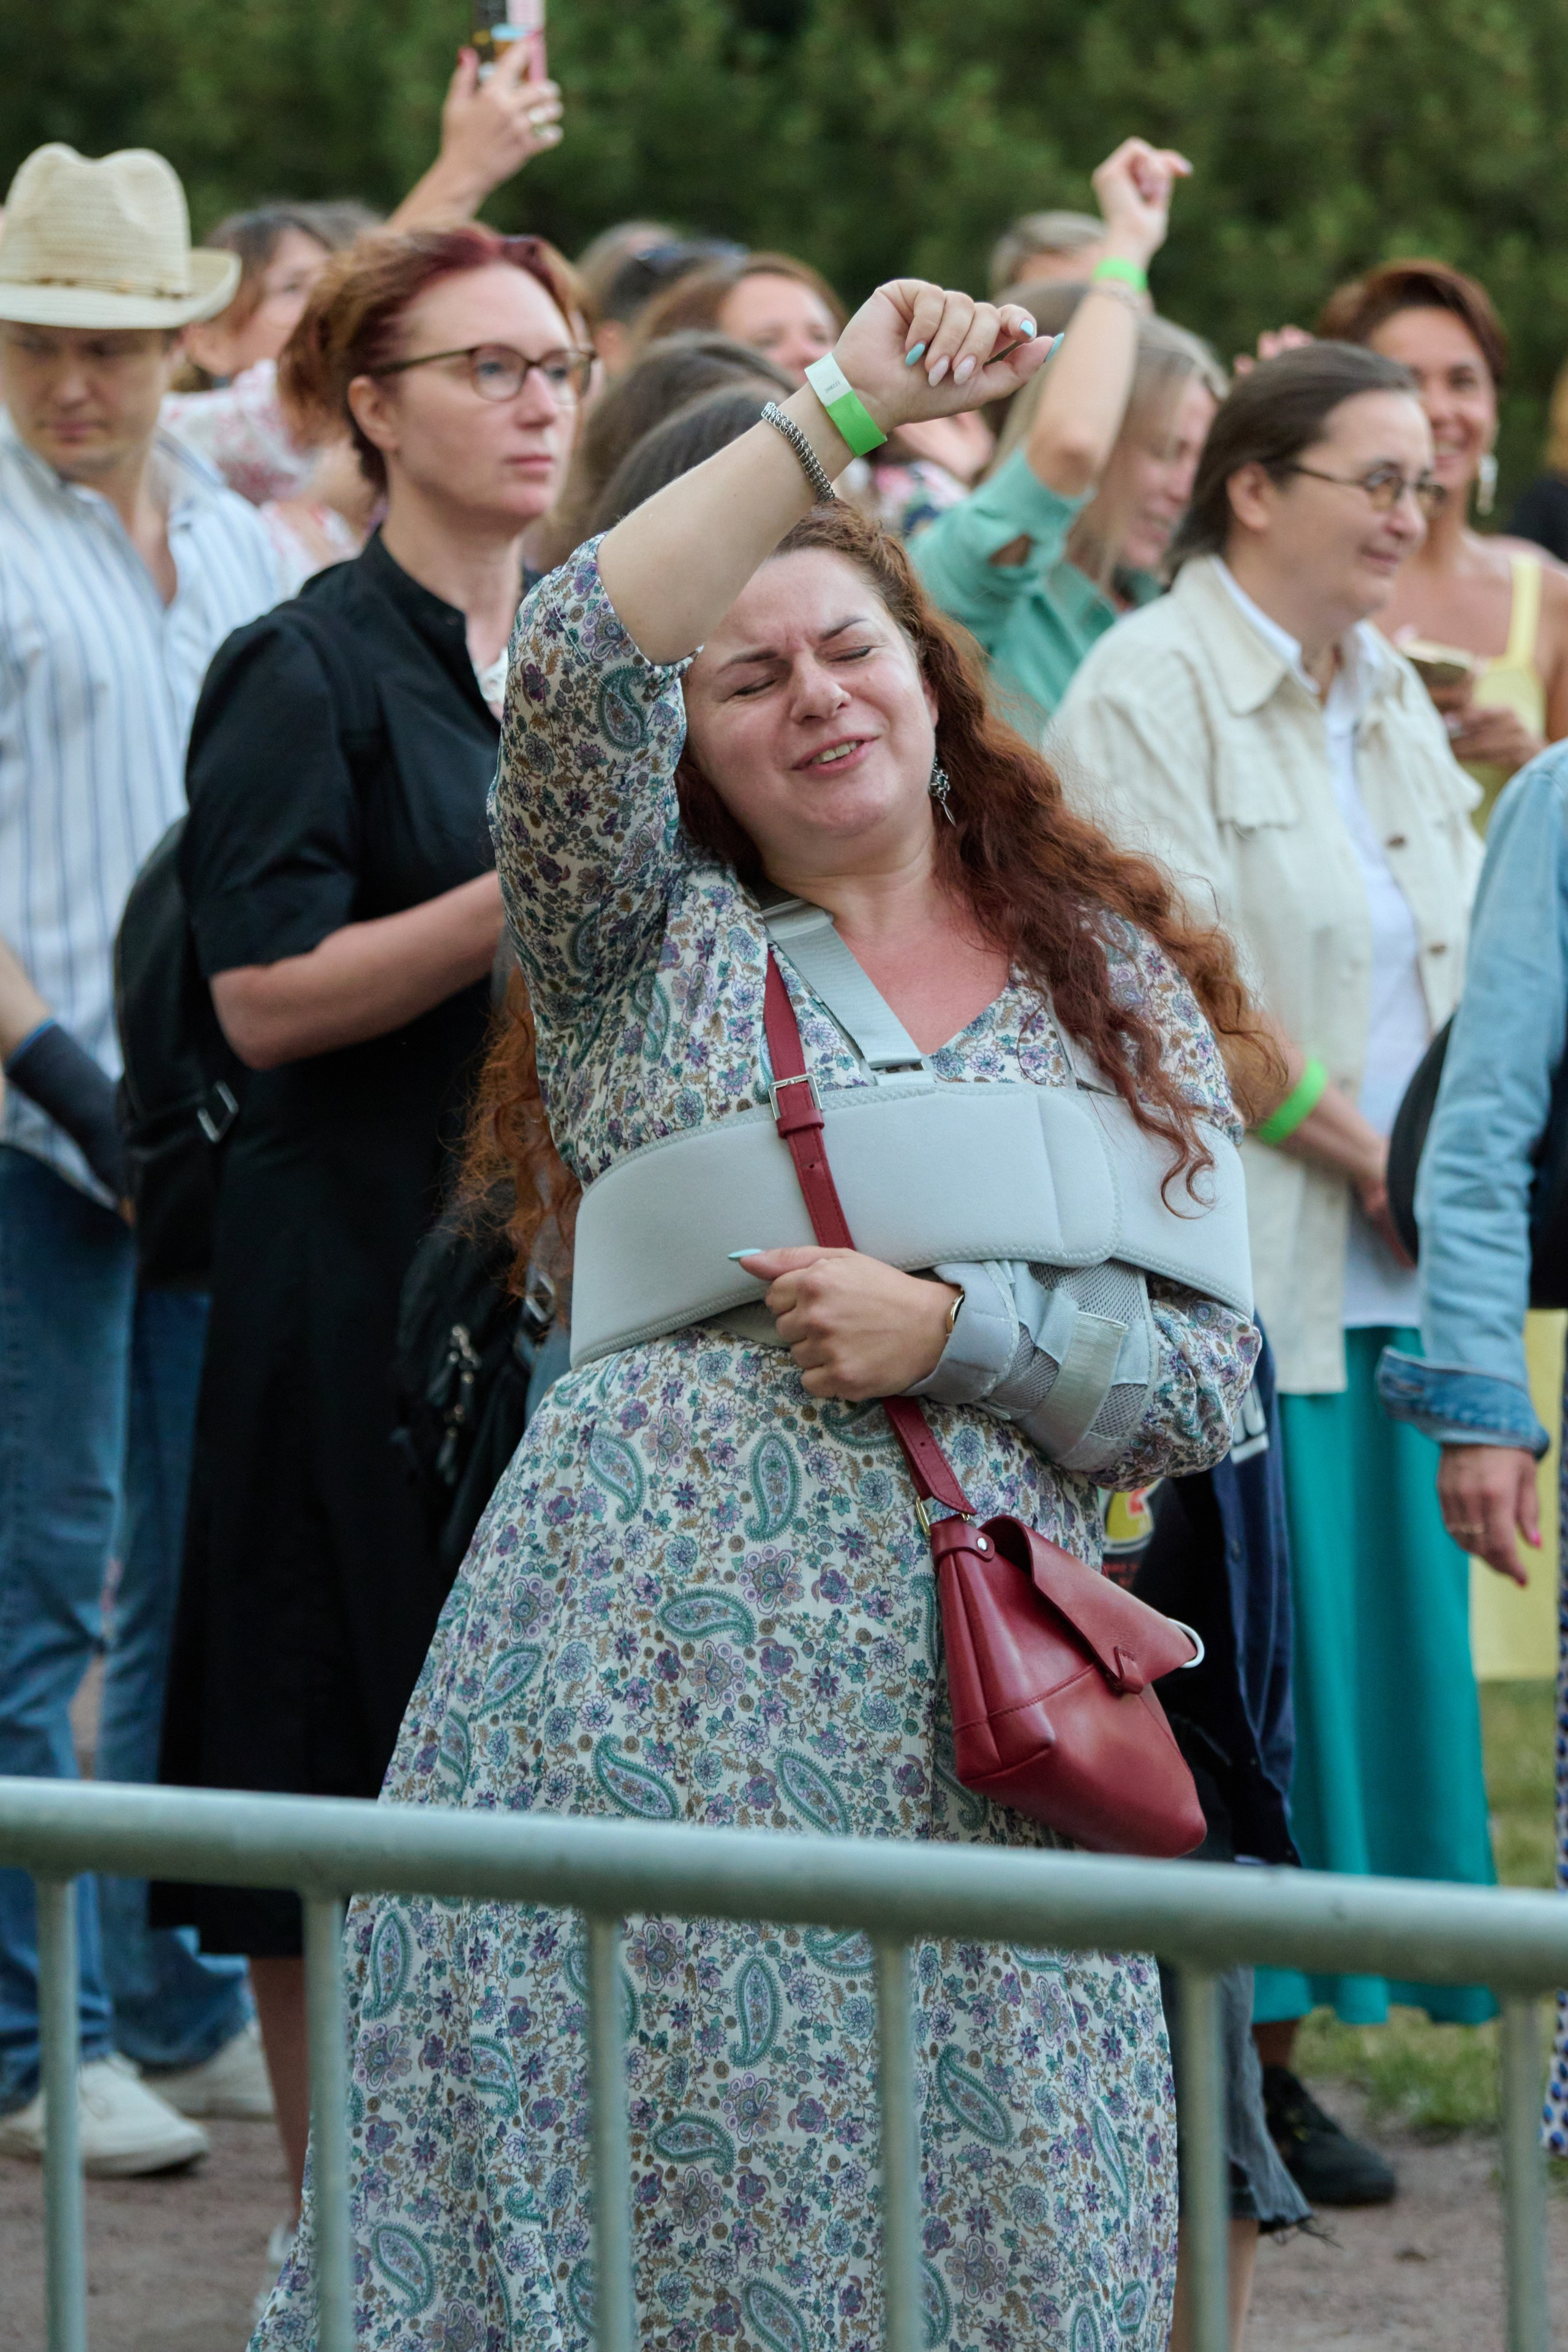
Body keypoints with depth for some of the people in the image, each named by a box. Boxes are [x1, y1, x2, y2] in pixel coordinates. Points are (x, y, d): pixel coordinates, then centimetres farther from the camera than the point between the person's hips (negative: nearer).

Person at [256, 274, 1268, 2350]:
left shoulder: (1120, 985, 14)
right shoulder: (647, 936, 10)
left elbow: (1209, 1381, 8)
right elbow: (577, 665, -10)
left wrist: (952, 1330, -8)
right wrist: (833, 413, -12)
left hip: (978, 1701, 1)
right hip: (659, 1665, -1)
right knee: (610, 2153, -4)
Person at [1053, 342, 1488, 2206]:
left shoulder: (1387, 695, 16)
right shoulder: (1148, 689, -8)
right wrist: (1368, 1153, -10)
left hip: (1385, 1270, 7)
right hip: (1230, 1260, -7)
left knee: (1377, 1624, 6)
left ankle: (1270, 2053, 14)